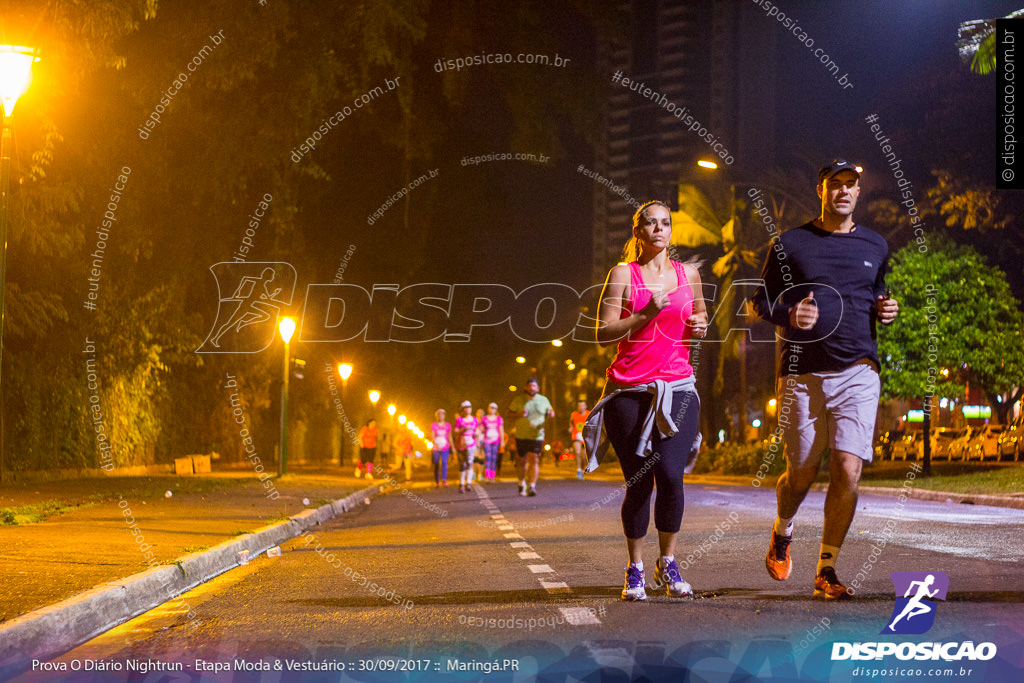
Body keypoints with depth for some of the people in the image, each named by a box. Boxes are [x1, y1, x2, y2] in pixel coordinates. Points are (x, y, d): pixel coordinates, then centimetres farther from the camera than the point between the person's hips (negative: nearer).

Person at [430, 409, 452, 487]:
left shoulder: (448, 425, 7)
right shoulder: (433, 425, 0)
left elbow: (449, 437, 12)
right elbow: (432, 436, -10)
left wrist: (452, 447, 11)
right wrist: (436, 444, -25)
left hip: (445, 448, 0)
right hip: (436, 449, 0)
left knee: (444, 463, -18)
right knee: (436, 465, 2)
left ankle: (444, 480, -25)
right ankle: (437, 482, 10)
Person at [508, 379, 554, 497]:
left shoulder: (543, 400, 7)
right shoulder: (518, 400, 1)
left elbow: (548, 412, 19)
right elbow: (509, 413, 5)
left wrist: (551, 414, -5)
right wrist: (518, 414, -15)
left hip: (537, 436, 0)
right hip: (521, 436, 0)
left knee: (534, 460, -10)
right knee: (521, 461, 8)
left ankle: (532, 486, -12)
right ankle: (522, 484, 30)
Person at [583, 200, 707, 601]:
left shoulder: (688, 274, 13)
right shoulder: (623, 274, 2)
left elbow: (699, 319, 29)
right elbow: (604, 334, -4)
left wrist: (700, 327, 6)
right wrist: (646, 314, -16)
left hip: (677, 387, 2)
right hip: (629, 390, -2)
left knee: (670, 474, -14)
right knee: (638, 482, -3)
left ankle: (667, 564, 4)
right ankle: (635, 571, 13)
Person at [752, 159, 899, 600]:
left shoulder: (875, 246, 14)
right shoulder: (790, 245, 4)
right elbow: (761, 302, 9)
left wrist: (885, 310, 4)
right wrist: (789, 315, -13)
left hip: (857, 371, 2)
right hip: (802, 374, -1)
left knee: (848, 471, -11)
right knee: (802, 474, 5)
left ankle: (826, 570, 1)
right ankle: (782, 532, 38)